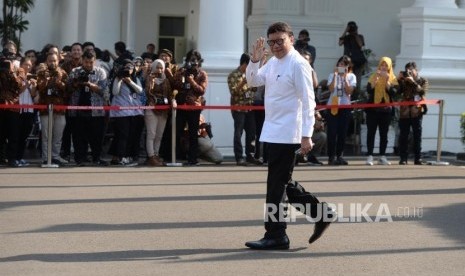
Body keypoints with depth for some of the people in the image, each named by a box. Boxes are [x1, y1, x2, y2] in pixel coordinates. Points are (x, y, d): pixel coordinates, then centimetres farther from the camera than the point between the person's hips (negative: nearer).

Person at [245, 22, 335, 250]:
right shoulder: (273, 62, 11)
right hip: (273, 132, 9)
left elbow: (308, 101, -17)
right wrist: (255, 60, -2)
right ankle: (320, 214, 24)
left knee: (277, 185, -3)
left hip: (287, 134, -9)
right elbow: (253, 81, 17)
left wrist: (306, 135, -21)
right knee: (283, 182, 15)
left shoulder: (298, 65, -14)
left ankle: (275, 236, 5)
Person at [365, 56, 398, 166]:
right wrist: (376, 79, -19)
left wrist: (386, 81, -19)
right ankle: (370, 156, -6)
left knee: (384, 134, 3)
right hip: (373, 109, -1)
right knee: (371, 132, -5)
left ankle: (382, 157, 6)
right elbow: (368, 90, -9)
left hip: (386, 109, 1)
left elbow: (393, 92, -8)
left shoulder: (393, 79, 7)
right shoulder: (373, 77, 5)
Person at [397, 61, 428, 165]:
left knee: (417, 135, 0)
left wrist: (413, 82, -13)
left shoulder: (423, 81, 11)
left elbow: (422, 91, -7)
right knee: (403, 136, -2)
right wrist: (399, 80, -5)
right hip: (405, 111, 1)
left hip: (417, 111, -1)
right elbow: (398, 92, 3)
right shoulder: (404, 81, 14)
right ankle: (403, 158, -1)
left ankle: (418, 158, 2)